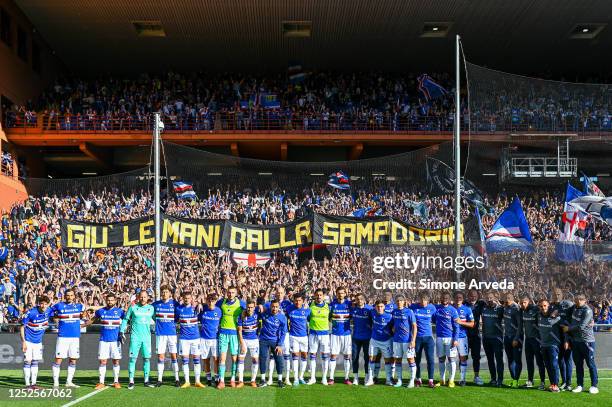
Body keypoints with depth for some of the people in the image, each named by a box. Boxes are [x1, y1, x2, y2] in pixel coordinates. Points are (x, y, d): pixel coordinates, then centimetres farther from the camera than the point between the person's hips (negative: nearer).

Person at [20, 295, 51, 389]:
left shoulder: (48, 311, -7)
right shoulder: (31, 313, -21)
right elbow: (22, 327, -14)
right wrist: (23, 341, -19)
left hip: (38, 341, 5)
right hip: (28, 341, -5)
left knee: (35, 362, 9)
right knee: (28, 361, -5)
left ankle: (33, 383, 15)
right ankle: (27, 384, -1)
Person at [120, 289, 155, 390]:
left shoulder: (151, 308, 7)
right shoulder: (133, 307, 1)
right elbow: (126, 319, 7)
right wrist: (122, 331, -1)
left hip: (147, 337, 2)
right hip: (135, 337, -2)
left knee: (147, 358, 3)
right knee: (133, 358, -5)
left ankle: (146, 380, 11)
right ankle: (131, 381, -1)